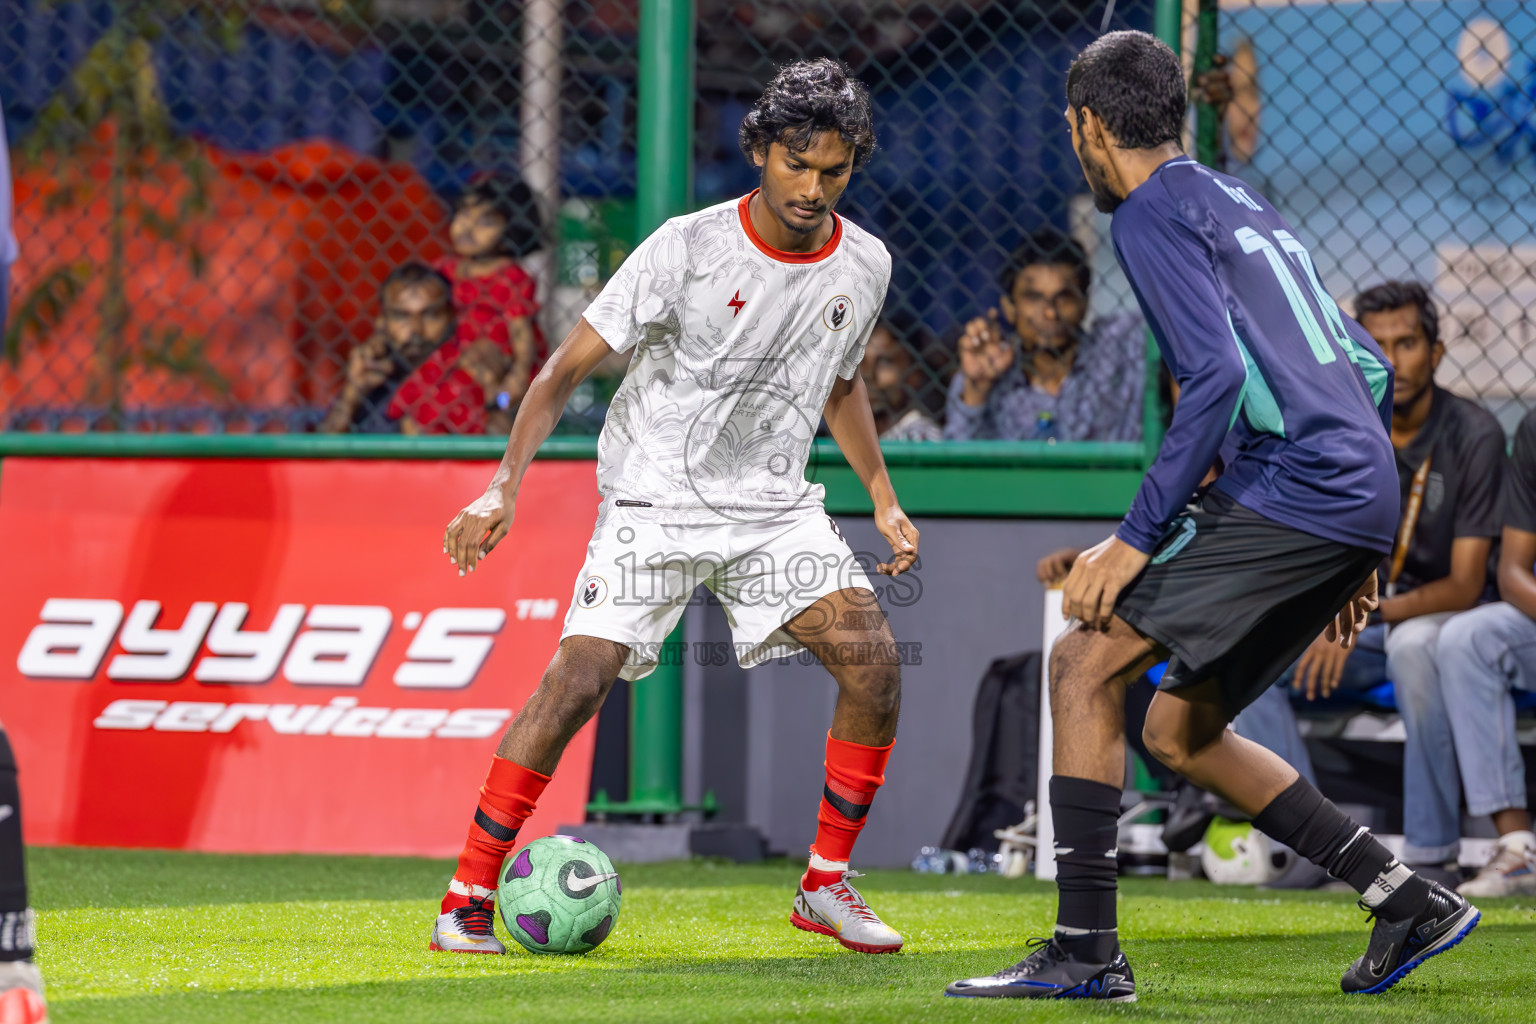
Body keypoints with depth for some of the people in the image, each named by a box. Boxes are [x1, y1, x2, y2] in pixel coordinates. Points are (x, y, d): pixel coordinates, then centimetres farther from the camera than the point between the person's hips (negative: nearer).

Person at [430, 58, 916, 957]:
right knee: (577, 680, -19)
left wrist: (885, 501, 17)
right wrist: (505, 487, -23)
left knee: (874, 658, -16)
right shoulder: (688, 250, -14)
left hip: (775, 505, 4)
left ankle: (826, 886, 0)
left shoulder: (863, 266, 1)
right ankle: (468, 899, -8)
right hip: (656, 501, -4)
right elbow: (569, 367, -13)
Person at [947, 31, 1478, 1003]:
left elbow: (1218, 374, -17)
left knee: (1086, 660, -8)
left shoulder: (1154, 213, -3)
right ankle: (1411, 900, 14)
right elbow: (1370, 367, 26)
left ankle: (1087, 950, -12)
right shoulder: (1243, 203, 25)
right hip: (1362, 498, 9)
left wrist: (1137, 538, -16)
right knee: (1180, 730, 16)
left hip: (1292, 486, -9)